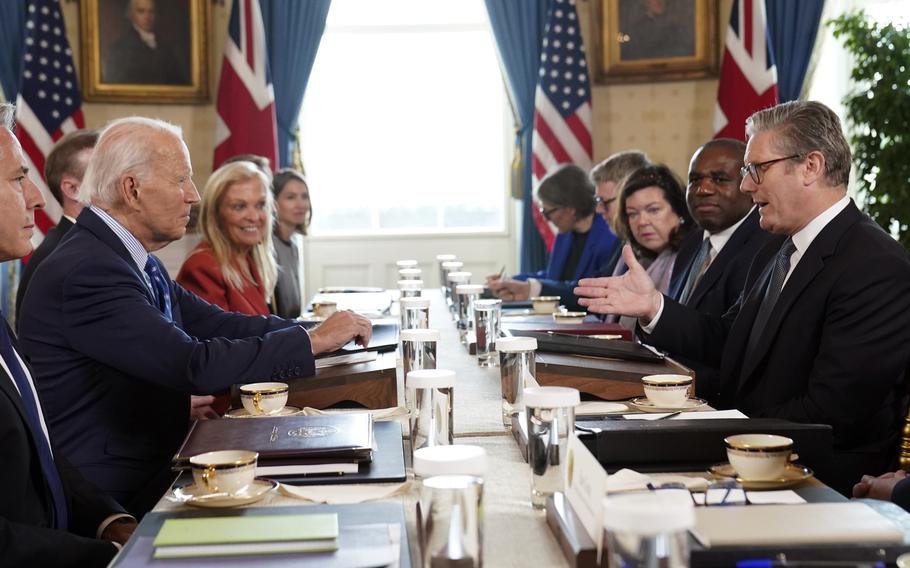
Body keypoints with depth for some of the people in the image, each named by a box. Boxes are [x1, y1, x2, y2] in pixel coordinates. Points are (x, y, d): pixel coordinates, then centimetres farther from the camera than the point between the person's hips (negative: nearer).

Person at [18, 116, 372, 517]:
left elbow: (218, 324, 9)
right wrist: (315, 341, -18)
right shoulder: (87, 272, -22)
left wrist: (322, 330, -1)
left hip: (153, 465, 9)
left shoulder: (133, 260, 9)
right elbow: (193, 366, -27)